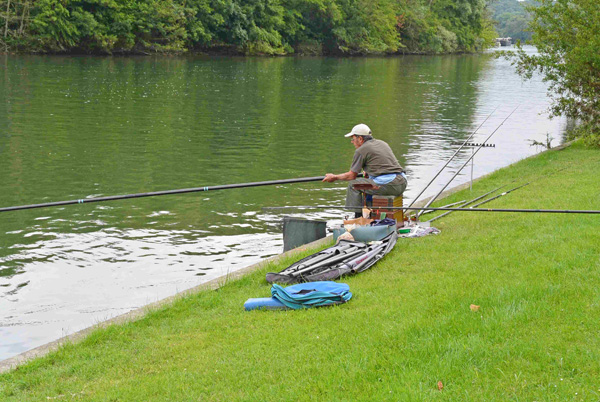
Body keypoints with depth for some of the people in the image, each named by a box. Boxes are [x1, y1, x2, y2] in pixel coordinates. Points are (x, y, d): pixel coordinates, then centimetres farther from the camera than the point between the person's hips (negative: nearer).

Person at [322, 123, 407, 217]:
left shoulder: (361, 150, 0)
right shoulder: (382, 143, 22)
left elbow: (351, 176, 6)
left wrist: (334, 177, 21)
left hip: (387, 185, -8)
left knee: (353, 184, 8)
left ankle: (358, 216, 9)